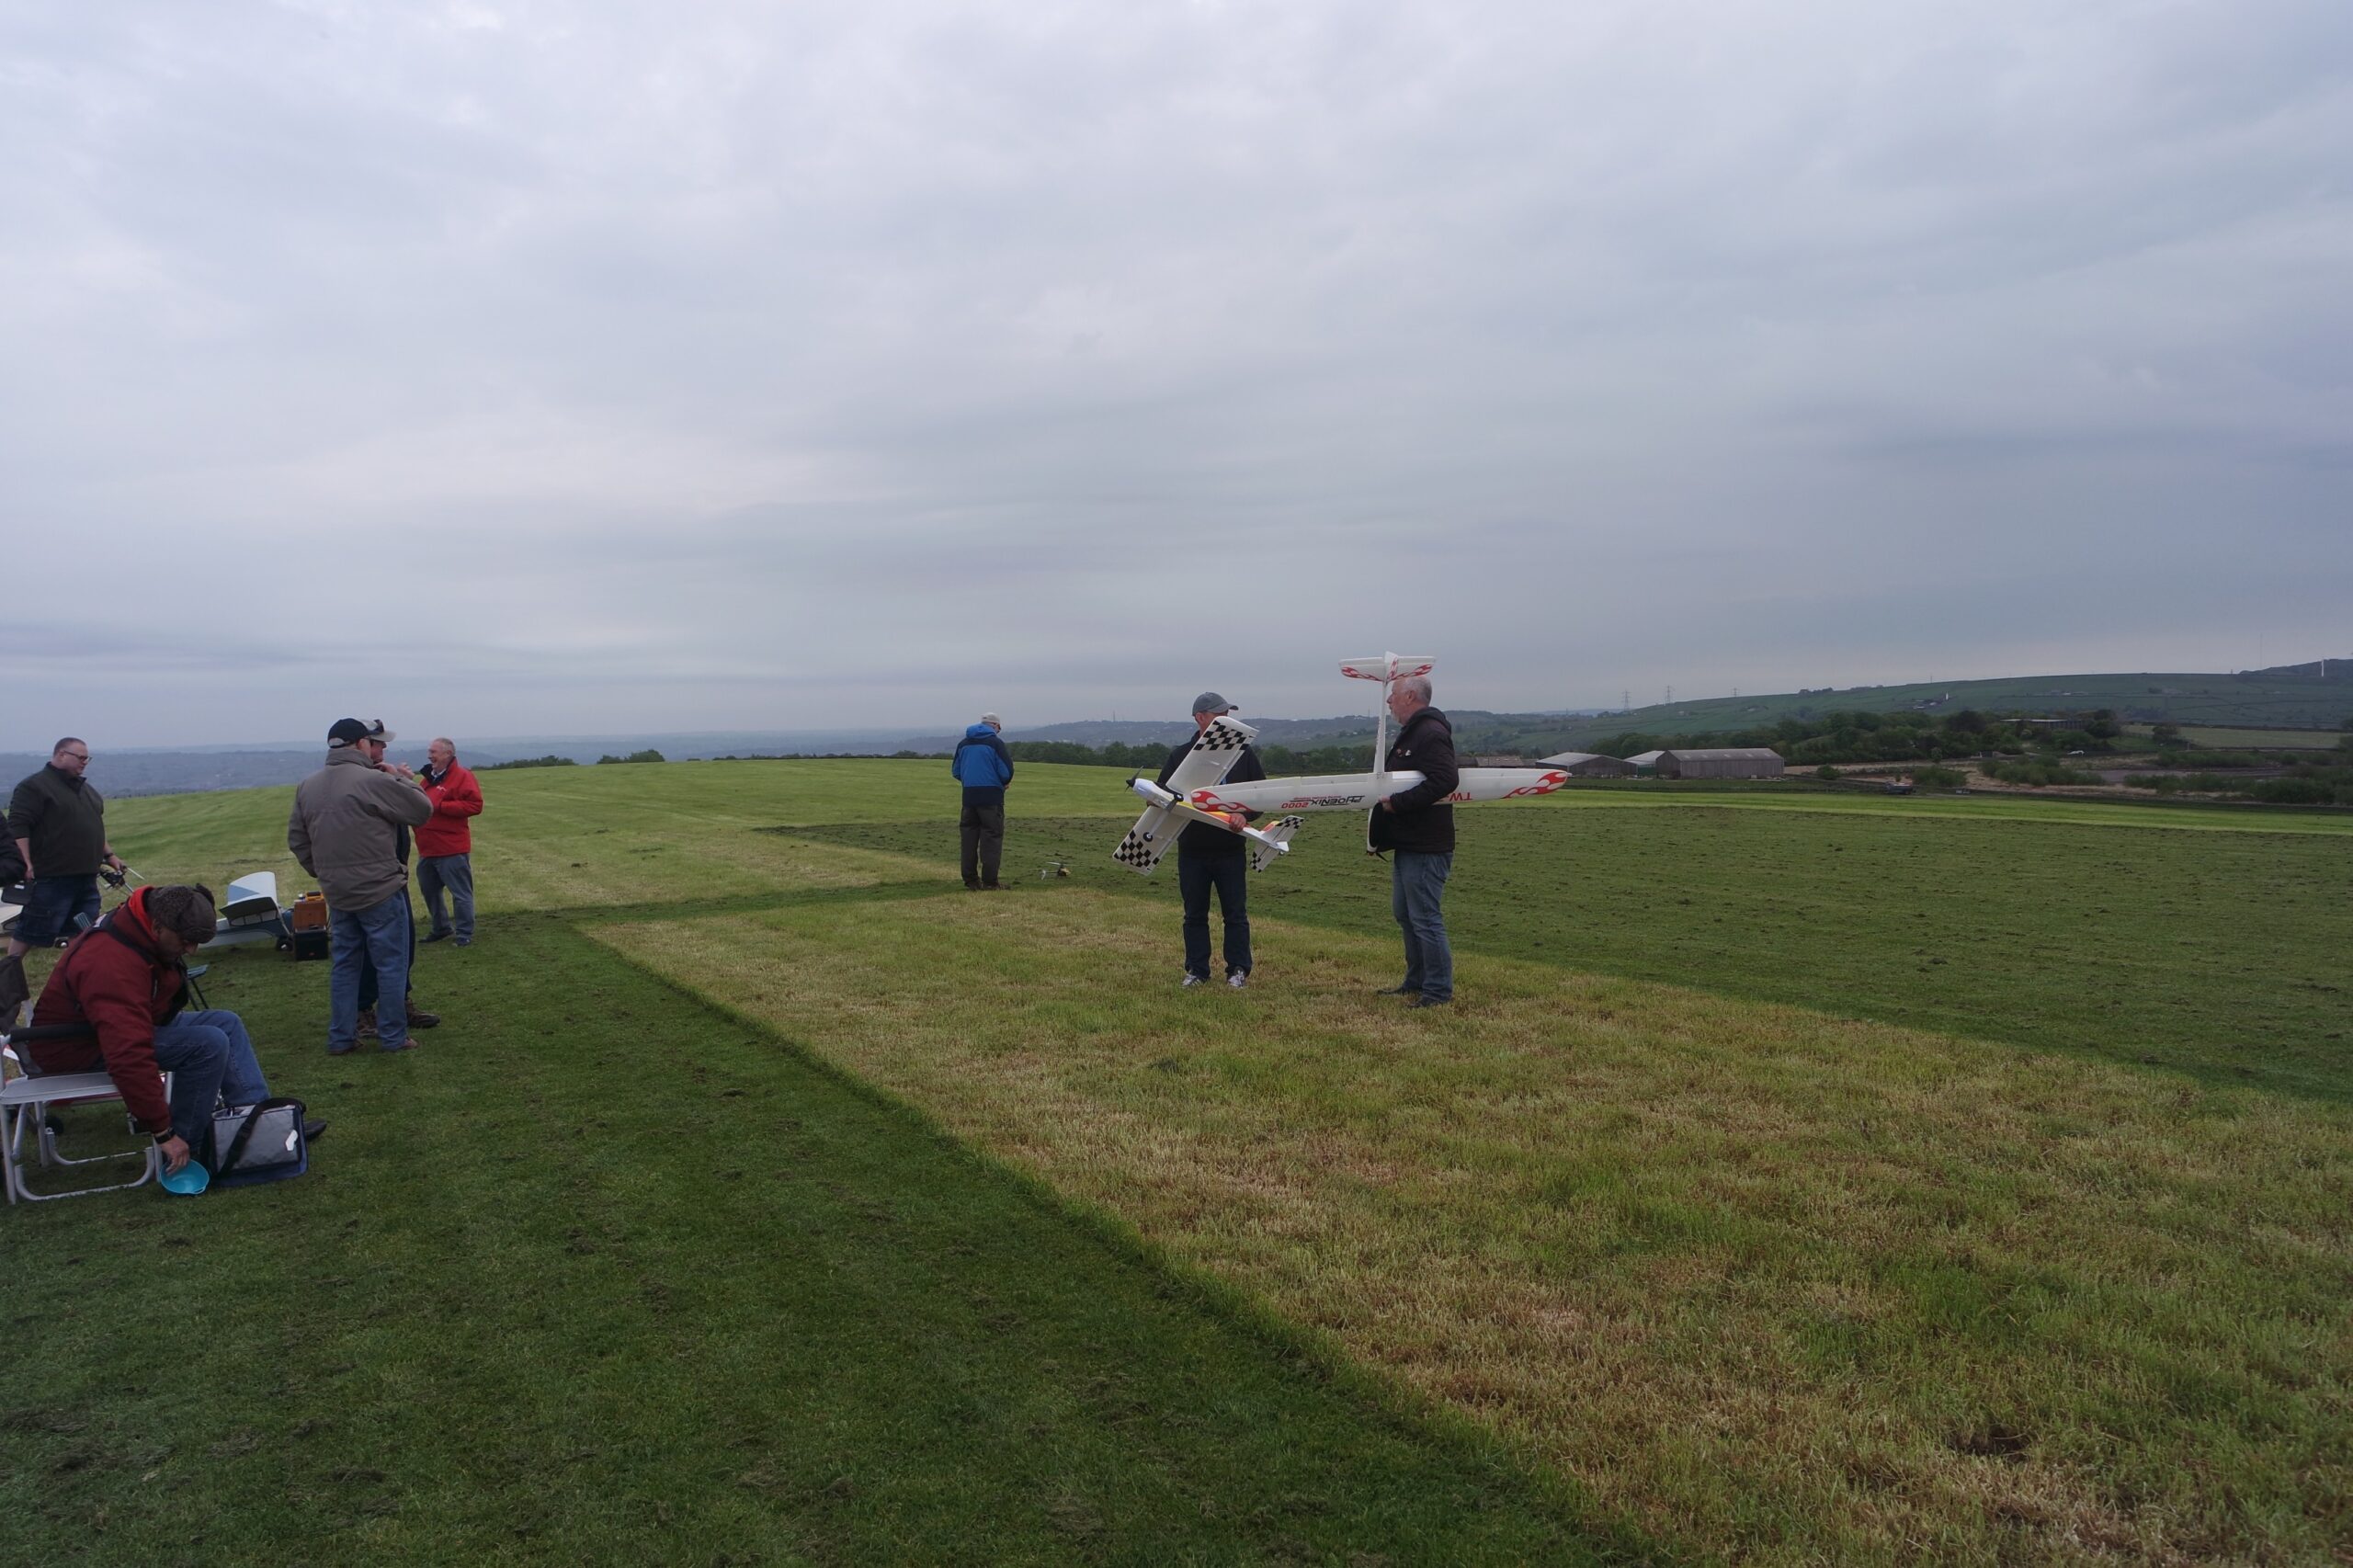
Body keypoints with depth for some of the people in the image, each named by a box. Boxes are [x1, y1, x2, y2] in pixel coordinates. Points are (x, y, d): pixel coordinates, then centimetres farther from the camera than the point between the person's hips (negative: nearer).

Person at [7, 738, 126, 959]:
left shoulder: (86, 788, 18)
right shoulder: (35, 786, -8)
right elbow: (18, 826, -15)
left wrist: (109, 854, 22)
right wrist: (29, 864, -21)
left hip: (86, 877, 8)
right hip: (50, 878, -8)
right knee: (31, 931, -4)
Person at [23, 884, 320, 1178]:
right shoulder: (113, 965, -36)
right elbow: (130, 1058, -40)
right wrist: (163, 1133, -36)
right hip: (80, 1048, -10)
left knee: (227, 1023, 6)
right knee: (208, 1043, -24)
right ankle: (184, 1153, -14)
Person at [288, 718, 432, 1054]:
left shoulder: (307, 787, 7)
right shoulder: (375, 781, -18)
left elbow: (296, 839, 13)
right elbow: (423, 810, -10)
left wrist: (323, 873, 20)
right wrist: (402, 779, 3)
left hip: (337, 893, 7)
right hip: (380, 891, -7)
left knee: (345, 964, 16)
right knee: (391, 964, 4)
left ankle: (340, 1037, 20)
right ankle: (393, 1036, 10)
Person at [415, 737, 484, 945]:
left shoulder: (462, 776, -9)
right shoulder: (427, 778, 16)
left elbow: (474, 805, -19)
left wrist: (439, 806, -21)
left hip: (452, 849, -9)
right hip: (427, 848, 9)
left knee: (460, 893, -2)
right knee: (429, 890, 18)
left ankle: (464, 934, 6)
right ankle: (442, 928, 32)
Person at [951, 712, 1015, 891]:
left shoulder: (963, 743, 10)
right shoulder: (995, 743, -8)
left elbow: (956, 771, 14)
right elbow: (1007, 773, -12)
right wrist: (1003, 783, 9)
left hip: (969, 796, 5)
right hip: (991, 796, -5)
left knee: (969, 837, 11)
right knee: (992, 838, 0)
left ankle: (971, 879, 13)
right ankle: (989, 881, -2)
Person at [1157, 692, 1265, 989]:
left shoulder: (1243, 752, 3)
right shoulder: (1180, 754, 4)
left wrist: (1244, 814, -14)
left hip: (1231, 850, -1)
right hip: (1191, 850, 1)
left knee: (1235, 913, 3)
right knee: (1195, 914, 8)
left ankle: (1238, 971, 13)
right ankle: (1196, 970, 18)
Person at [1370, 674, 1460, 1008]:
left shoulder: (1431, 733, -17)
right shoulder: (1409, 733, 17)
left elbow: (1444, 781, -30)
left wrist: (1397, 802, -26)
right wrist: (1387, 797, 6)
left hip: (1426, 847, -11)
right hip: (1407, 843, 11)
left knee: (1425, 918, -6)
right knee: (1405, 914, 19)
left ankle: (1439, 990, 2)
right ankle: (1416, 981, 30)